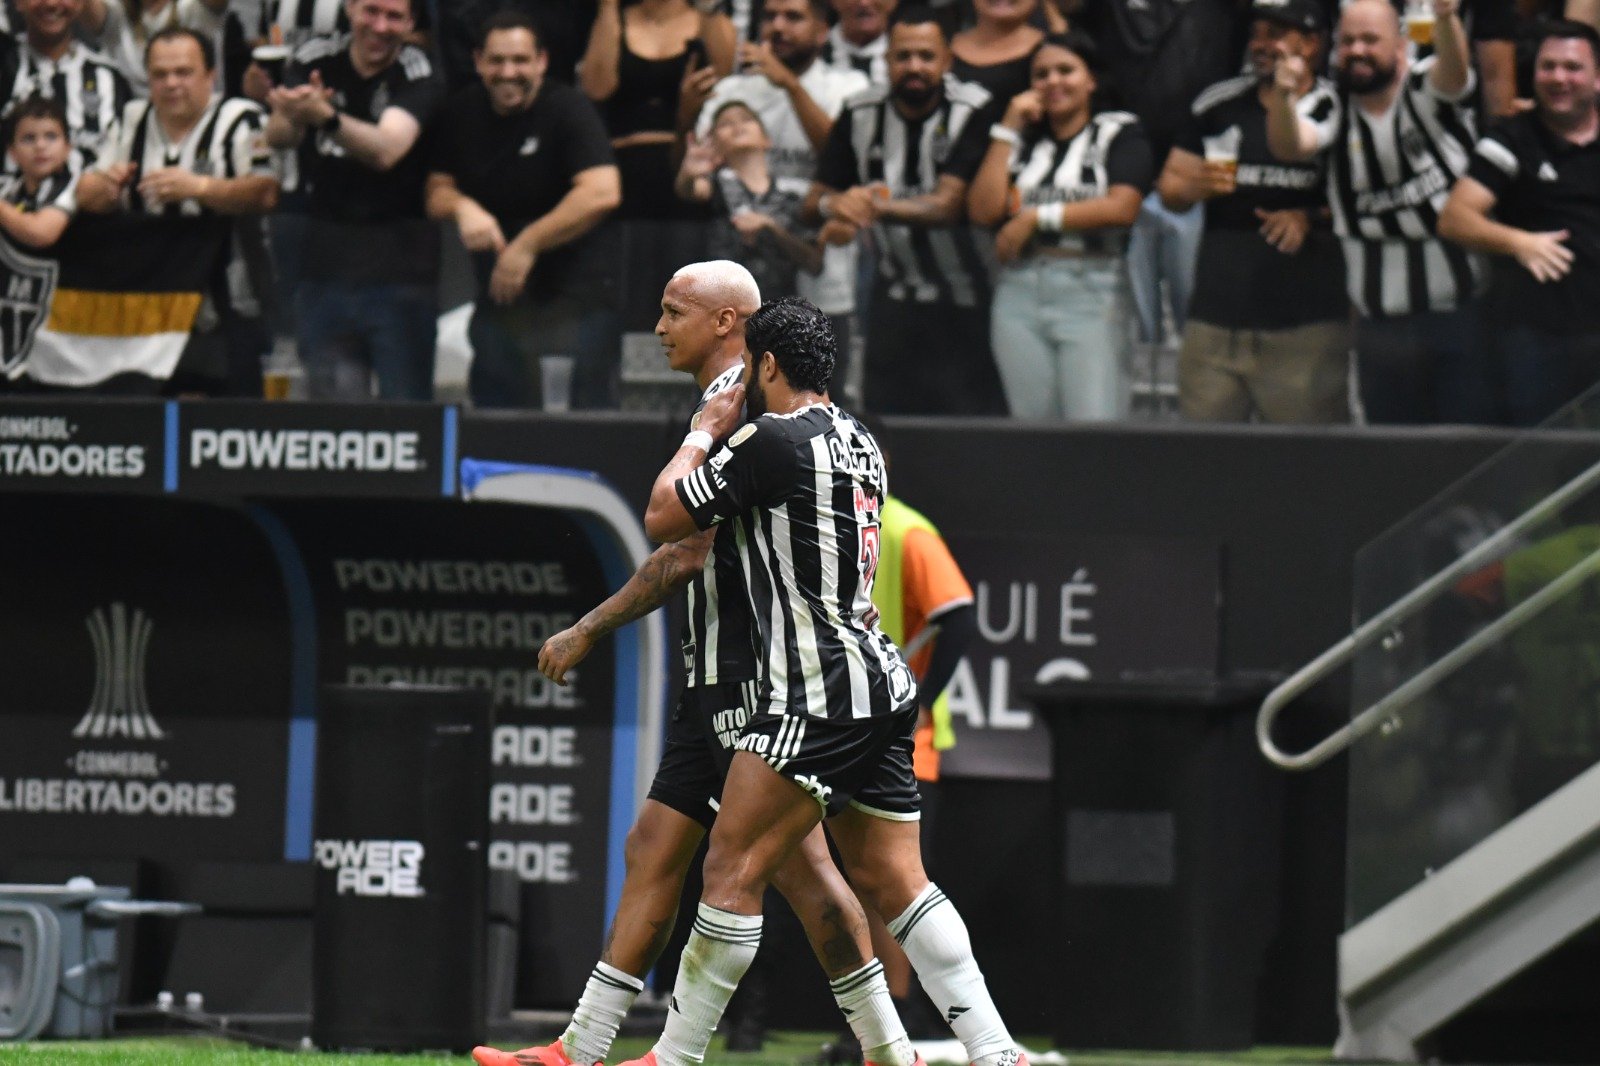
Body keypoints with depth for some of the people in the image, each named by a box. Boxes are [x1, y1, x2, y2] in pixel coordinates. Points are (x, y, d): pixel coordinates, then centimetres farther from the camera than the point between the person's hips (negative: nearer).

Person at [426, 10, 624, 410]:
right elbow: (437, 190, 12)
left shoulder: (567, 109, -11)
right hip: (498, 294, 6)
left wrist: (527, 246, -21)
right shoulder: (462, 114, 7)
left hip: (576, 294, -6)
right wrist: (462, 208, -12)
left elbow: (603, 193, -23)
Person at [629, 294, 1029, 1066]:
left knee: (734, 870, -7)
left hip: (819, 696, -9)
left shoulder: (773, 439, -11)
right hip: (882, 685, 9)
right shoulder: (858, 442, 16)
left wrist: (704, 431, 11)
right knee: (892, 883, 8)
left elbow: (662, 518, -3)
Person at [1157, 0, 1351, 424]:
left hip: (1305, 323, -4)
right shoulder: (1219, 106, 13)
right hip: (1214, 321, 4)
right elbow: (1169, 188, 17)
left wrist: (1312, 219, -14)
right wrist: (1195, 185, -6)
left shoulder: (1336, 113, -1)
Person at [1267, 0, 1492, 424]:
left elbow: (1452, 68, -24)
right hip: (1381, 322, 3)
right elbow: (1288, 146, -17)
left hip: (1462, 308, -3)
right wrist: (1282, 97, -40)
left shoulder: (1427, 91, -2)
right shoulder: (1334, 112, 2)